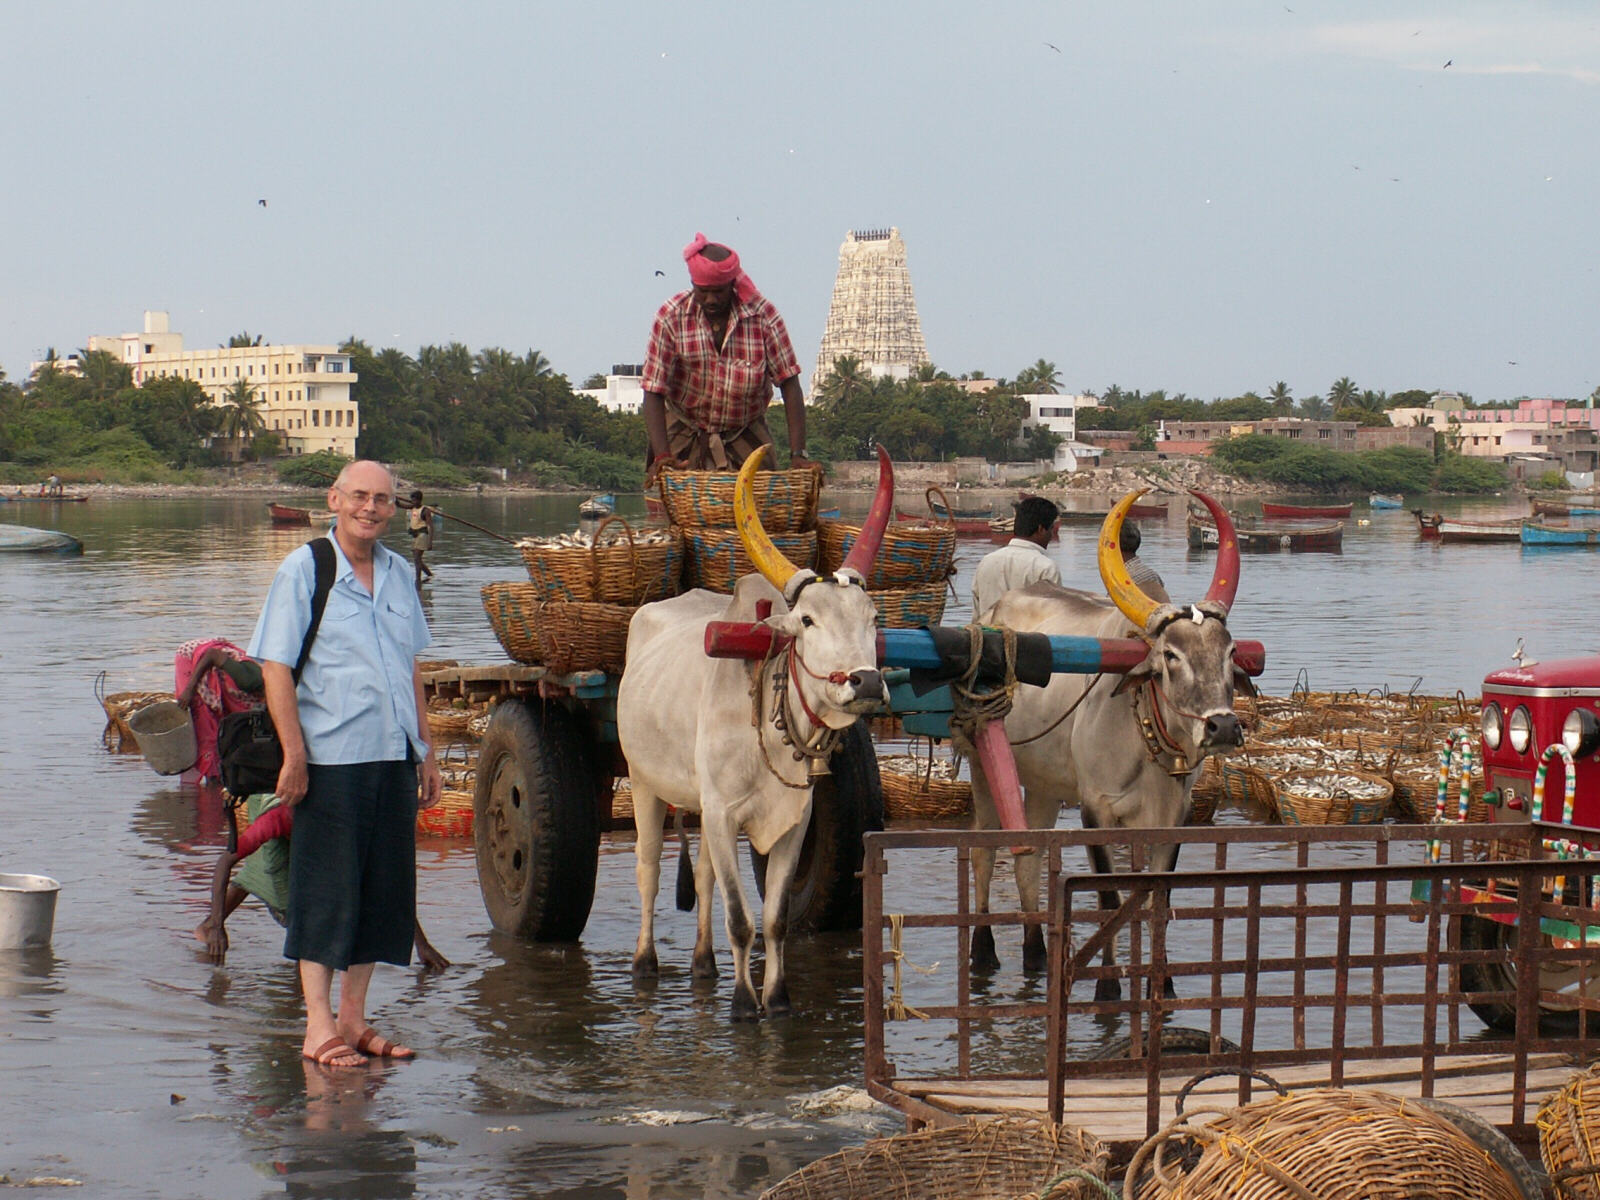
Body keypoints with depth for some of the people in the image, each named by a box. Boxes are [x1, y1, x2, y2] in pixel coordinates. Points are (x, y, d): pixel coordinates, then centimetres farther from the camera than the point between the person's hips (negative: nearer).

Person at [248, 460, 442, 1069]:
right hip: (331, 760, -6)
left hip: (393, 758, 6)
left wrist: (425, 751, 18)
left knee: (384, 890, 9)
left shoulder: (397, 572, 13)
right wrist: (294, 755, -14)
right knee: (326, 893, -2)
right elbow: (276, 668, -8)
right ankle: (319, 1027, 4)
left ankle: (353, 1019, 19)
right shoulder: (302, 572, -5)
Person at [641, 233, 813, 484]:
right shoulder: (672, 316, -14)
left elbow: (789, 383, -12)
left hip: (745, 435, 1)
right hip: (685, 434, 0)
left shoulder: (763, 314, -13)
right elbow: (654, 391, -16)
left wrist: (798, 454, -19)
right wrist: (662, 455, -29)